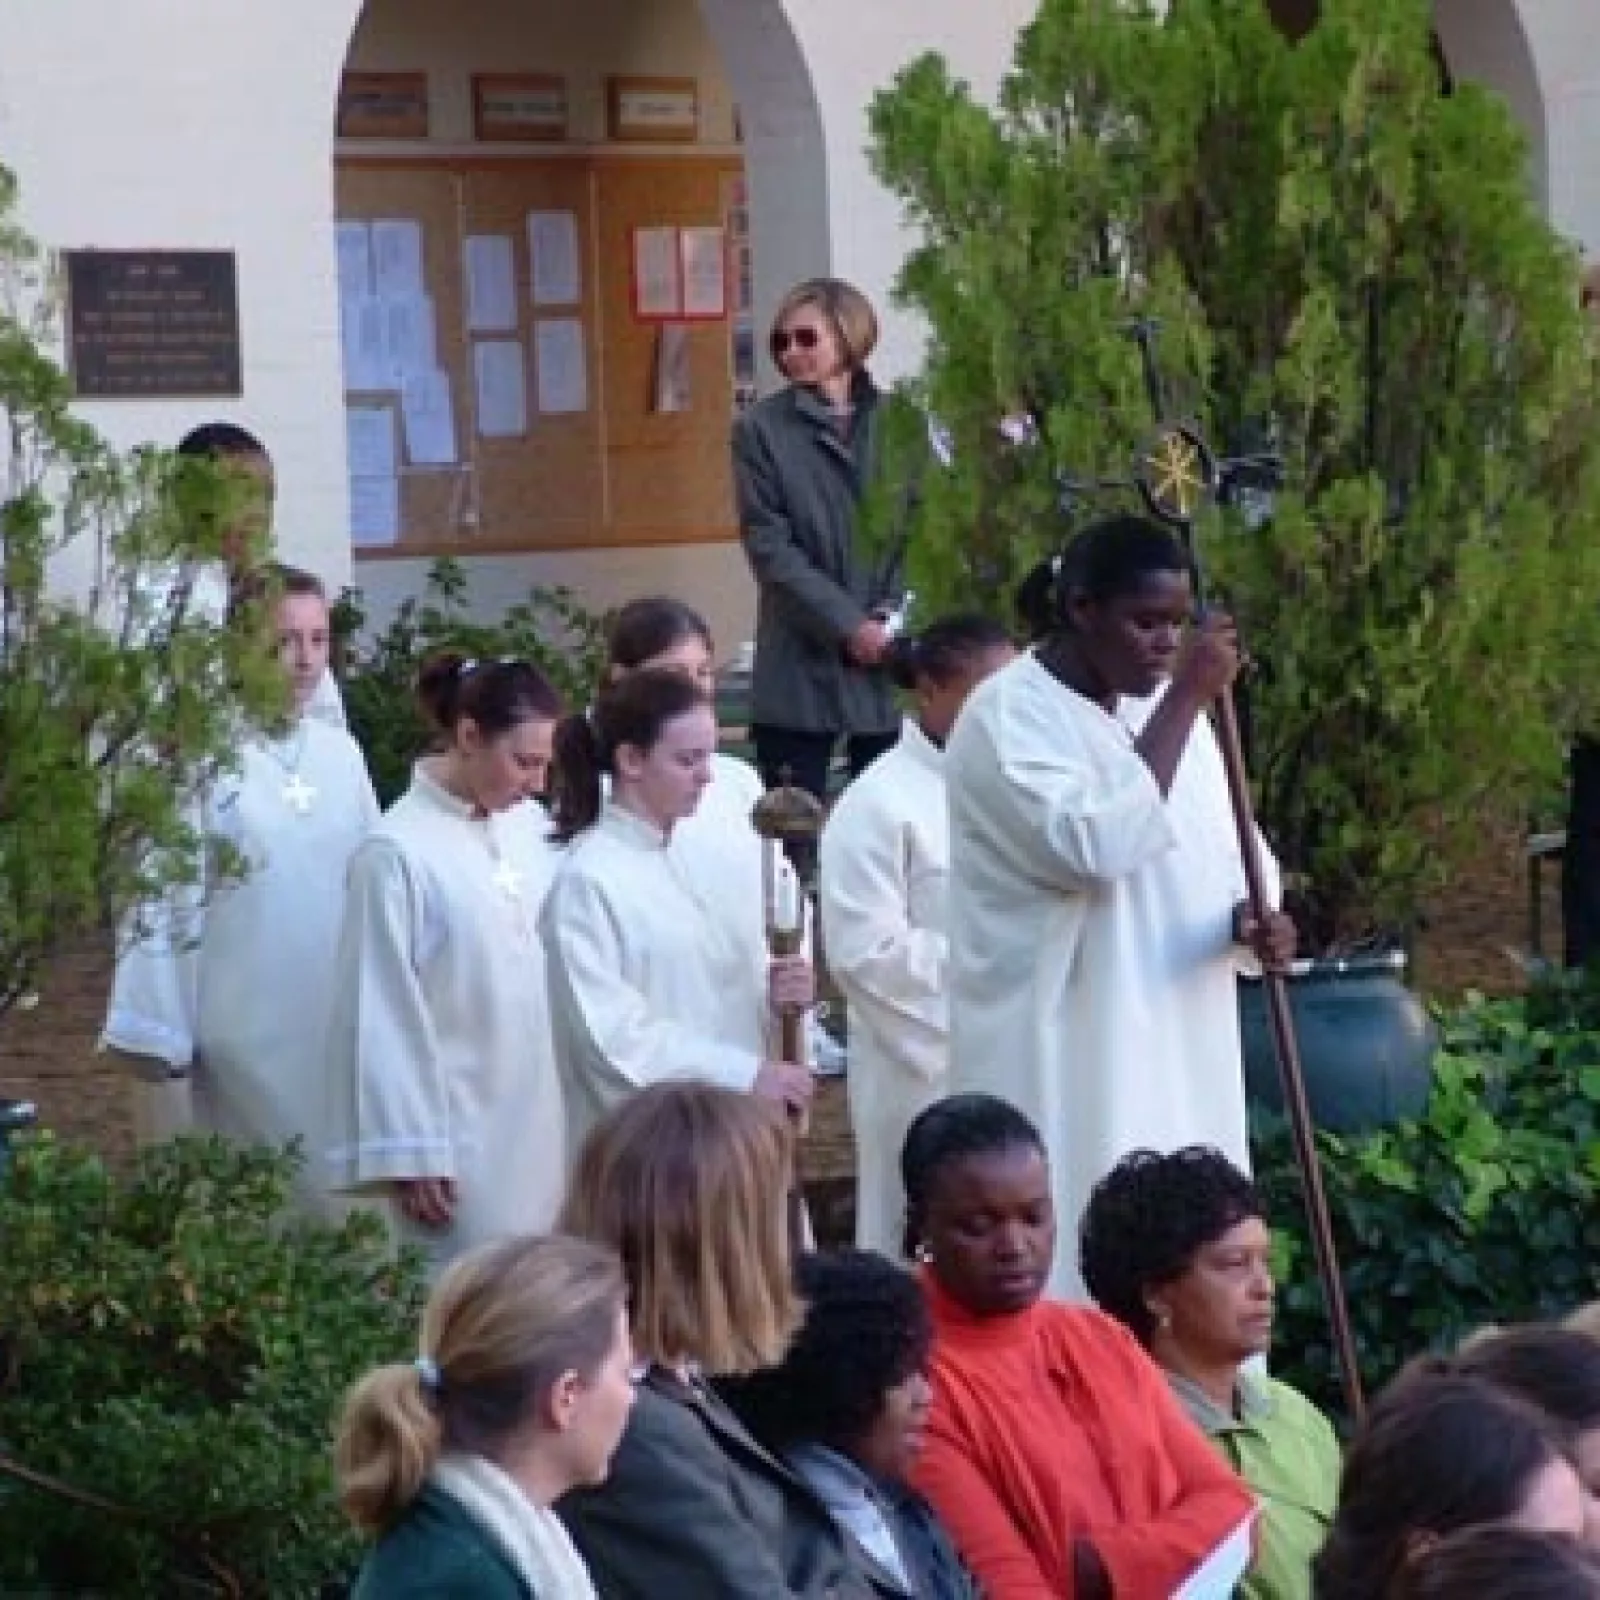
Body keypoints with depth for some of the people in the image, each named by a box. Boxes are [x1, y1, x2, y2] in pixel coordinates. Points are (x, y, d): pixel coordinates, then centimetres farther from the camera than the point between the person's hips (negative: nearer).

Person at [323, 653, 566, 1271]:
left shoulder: (531, 827, 5)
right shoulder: (397, 851, -12)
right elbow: (385, 1017, -9)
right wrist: (409, 1157, -9)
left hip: (544, 1126, 6)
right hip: (461, 1139, -6)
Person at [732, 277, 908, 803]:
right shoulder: (761, 429, 1)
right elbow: (769, 546, -5)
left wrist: (893, 614, -12)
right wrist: (849, 625, -13)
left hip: (892, 658, 2)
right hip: (802, 659, -2)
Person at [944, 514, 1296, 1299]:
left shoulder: (1163, 706, 12)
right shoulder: (1007, 715, -11)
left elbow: (1216, 854, 17)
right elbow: (1096, 845, -26)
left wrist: (1249, 918, -6)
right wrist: (1186, 699, -21)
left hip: (1179, 1058, 7)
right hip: (1061, 1070, -7)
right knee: (1073, 1276, -8)